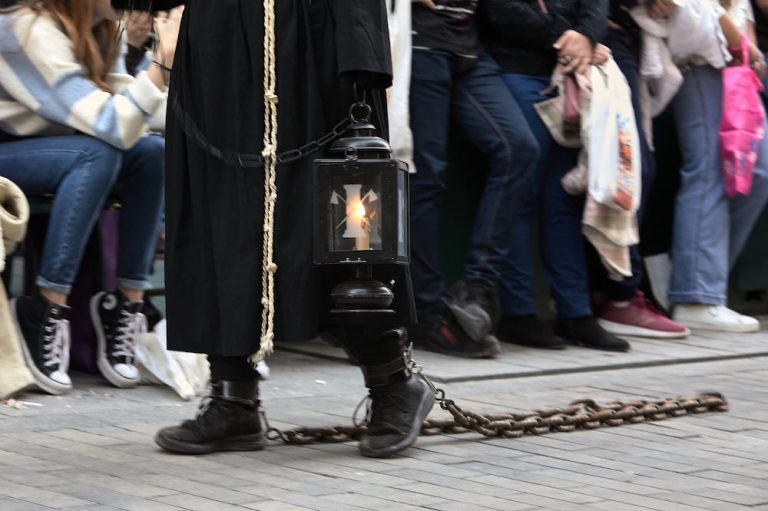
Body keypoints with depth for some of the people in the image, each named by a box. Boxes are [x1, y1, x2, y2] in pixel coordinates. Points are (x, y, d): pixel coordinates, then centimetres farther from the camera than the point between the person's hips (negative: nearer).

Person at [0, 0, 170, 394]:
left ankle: (127, 303, -12)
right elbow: (110, 126, -34)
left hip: (43, 146, 8)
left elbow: (127, 121, -7)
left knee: (152, 152, -12)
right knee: (95, 155, -31)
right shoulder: (34, 33, -27)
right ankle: (45, 313, -27)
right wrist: (162, 67, -41)